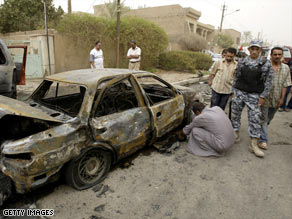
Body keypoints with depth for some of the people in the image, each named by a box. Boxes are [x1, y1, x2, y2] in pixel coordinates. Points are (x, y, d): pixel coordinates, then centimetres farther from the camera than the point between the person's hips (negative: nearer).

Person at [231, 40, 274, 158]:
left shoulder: (266, 63, -1)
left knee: (255, 118, -2)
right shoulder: (241, 62, 4)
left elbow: (269, 81, 1)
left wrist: (263, 96, -4)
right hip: (239, 92, 2)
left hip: (254, 95, -2)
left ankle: (253, 145, 7)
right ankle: (236, 135, 27)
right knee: (235, 114, 7)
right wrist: (234, 92, 7)